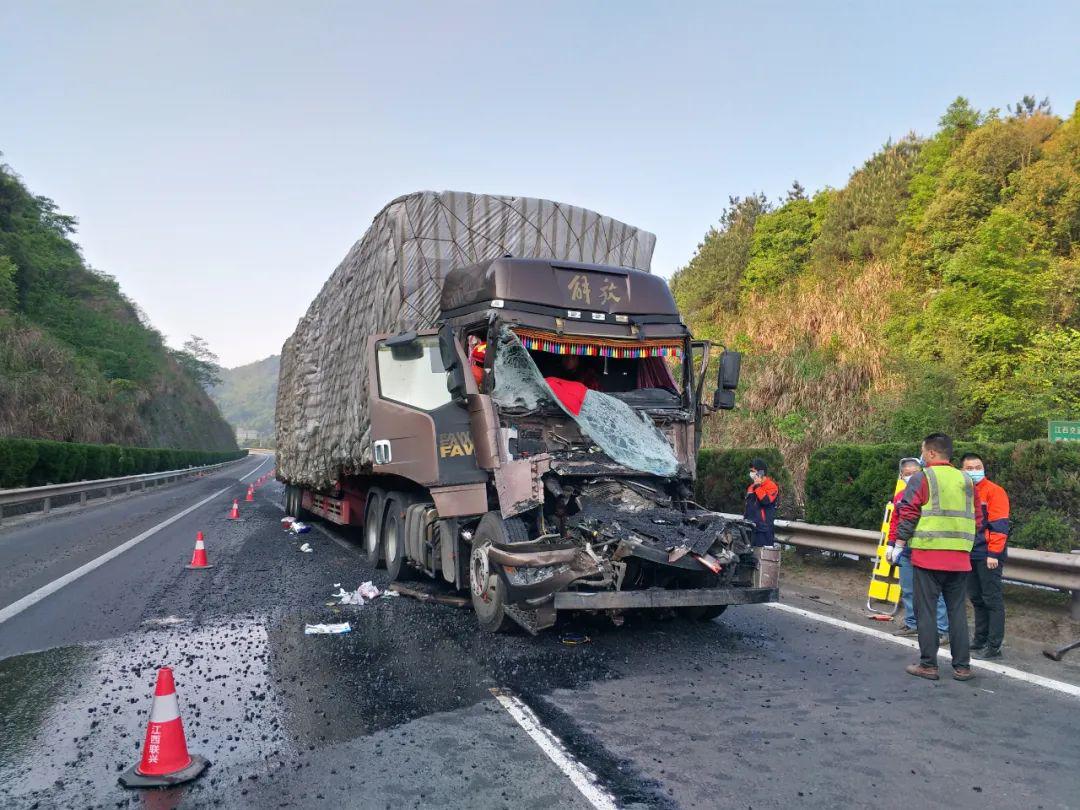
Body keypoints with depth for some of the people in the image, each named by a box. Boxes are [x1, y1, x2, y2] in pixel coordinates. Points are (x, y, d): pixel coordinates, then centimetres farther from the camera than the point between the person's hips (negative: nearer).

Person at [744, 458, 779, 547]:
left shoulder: (771, 486, -7)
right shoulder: (751, 487, 18)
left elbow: (766, 501, -24)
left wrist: (757, 486, -17)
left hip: (764, 528, -8)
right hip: (750, 527, 8)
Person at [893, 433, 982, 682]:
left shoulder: (921, 478, -5)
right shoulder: (966, 481, 10)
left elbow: (908, 515, -9)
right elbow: (977, 520, 14)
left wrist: (899, 544, -2)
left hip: (927, 556, -5)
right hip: (960, 558, 5)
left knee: (926, 610, 3)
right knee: (957, 611, 12)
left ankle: (928, 664, 7)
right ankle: (962, 666, 15)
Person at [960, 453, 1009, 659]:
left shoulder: (994, 491, -7)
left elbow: (999, 526, -12)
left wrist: (993, 554, -16)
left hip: (988, 556, -7)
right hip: (969, 555, 7)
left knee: (992, 600, -2)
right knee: (976, 599, 13)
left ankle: (994, 646, 3)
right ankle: (980, 640, 22)